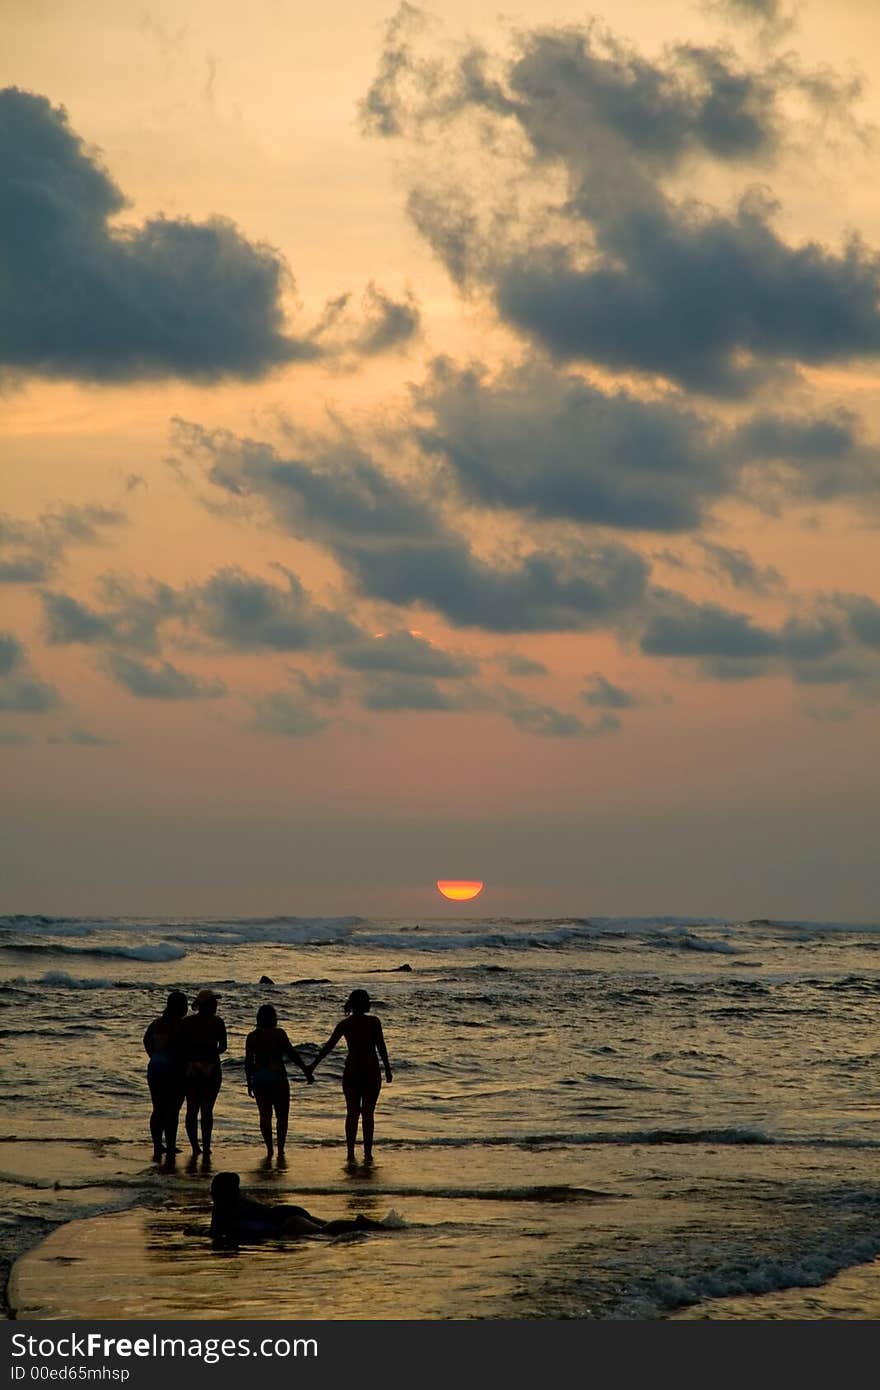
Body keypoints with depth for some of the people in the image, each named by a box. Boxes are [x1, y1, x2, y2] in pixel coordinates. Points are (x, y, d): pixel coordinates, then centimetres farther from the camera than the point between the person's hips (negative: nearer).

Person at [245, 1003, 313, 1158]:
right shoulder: (279, 1033, -7)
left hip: (259, 1079, 4)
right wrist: (306, 1071, -4)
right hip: (277, 1077, -4)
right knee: (282, 1115, 5)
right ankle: (280, 1149, -4)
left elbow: (248, 1061, 5)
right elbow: (292, 1054, -10)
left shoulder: (252, 1036, 4)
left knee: (265, 1115, 11)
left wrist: (249, 1082, 12)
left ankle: (269, 1149, 7)